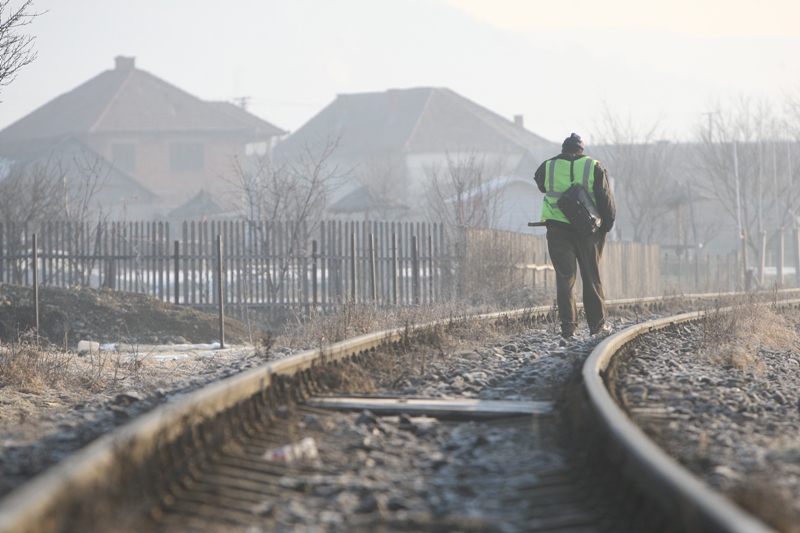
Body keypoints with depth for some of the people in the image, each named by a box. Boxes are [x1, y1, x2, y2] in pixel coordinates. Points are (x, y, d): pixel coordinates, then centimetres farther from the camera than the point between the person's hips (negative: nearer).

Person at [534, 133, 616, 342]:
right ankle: (597, 325, 18)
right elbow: (606, 199, -3)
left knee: (565, 278, 0)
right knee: (591, 277, 12)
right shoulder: (594, 167, -1)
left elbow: (540, 185, 22)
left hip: (558, 229, 0)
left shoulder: (548, 167, 2)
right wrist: (608, 223, 6)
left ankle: (568, 329, -10)